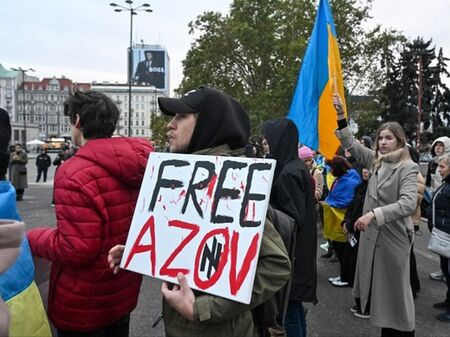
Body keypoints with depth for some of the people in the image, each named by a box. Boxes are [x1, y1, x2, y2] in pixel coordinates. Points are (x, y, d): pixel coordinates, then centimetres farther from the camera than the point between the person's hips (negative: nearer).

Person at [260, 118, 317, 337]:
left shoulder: (289, 173, -20)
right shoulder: (296, 166, 8)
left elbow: (293, 218, -20)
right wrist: (265, 201, 9)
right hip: (298, 249, 9)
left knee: (288, 306, 2)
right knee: (294, 303, 20)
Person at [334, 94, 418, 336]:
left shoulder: (408, 168, -12)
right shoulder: (375, 161, 6)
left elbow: (408, 203, -24)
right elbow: (351, 144, 13)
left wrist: (373, 214, -31)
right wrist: (341, 116, 3)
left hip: (394, 235, -6)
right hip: (373, 233, 6)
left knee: (396, 289, 5)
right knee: (380, 287, 15)